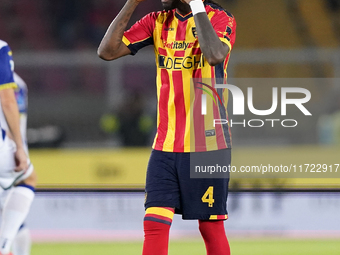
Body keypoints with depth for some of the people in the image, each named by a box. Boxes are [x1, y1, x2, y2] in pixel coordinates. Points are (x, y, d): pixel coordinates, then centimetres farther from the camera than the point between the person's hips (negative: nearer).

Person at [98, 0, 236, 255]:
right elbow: (107, 51, 0)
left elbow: (215, 55, -28)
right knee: (154, 223, -5)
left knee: (211, 227, 2)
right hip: (165, 145, 4)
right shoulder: (158, 22, 8)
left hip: (207, 145, -4)